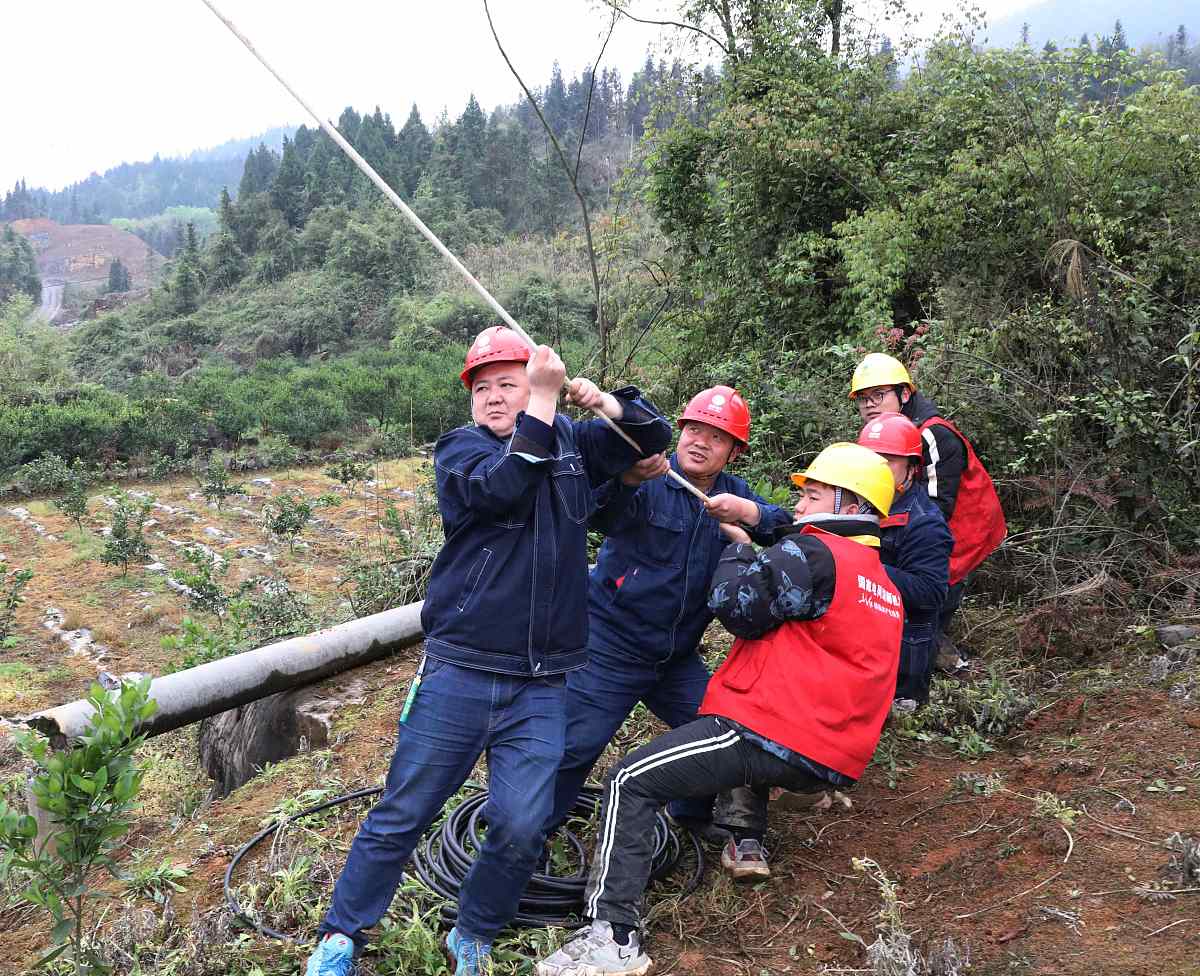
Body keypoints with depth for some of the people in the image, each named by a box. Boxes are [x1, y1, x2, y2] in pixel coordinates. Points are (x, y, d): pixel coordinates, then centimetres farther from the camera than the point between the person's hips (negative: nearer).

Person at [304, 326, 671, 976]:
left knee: (522, 827, -6)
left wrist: (609, 403, -3)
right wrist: (544, 404, -20)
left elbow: (655, 436, 16)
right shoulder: (459, 447, 1)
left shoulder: (573, 443, 13)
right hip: (459, 673, -2)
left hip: (541, 687, 3)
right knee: (402, 814, 5)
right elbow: (498, 487, -20)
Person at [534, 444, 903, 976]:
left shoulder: (815, 552, -9)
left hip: (774, 741, -9)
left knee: (631, 783, -6)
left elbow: (735, 603, -15)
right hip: (830, 757, 10)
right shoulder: (885, 586, 20)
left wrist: (738, 547, 5)